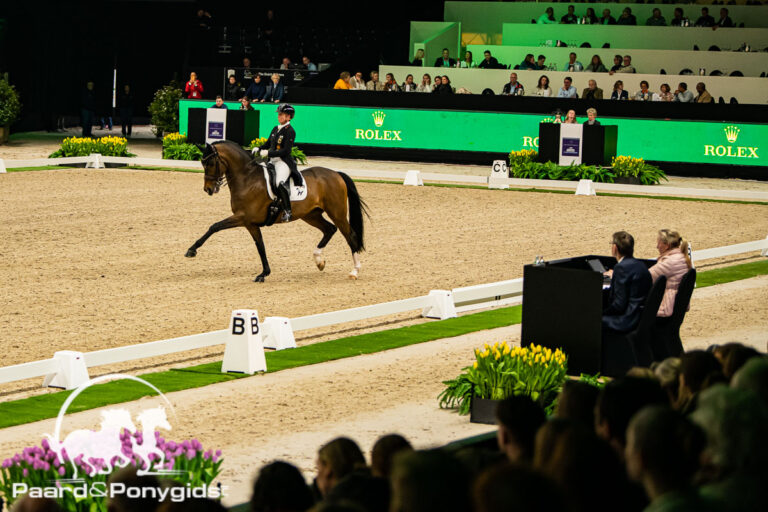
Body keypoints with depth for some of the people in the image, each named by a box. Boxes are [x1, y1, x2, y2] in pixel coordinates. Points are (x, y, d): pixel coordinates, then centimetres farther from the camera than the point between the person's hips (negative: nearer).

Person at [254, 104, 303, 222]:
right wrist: (258, 148, 4)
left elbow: (285, 151, -16)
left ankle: (287, 211, -27)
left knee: (280, 182, -32)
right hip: (272, 161, 9)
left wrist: (268, 153, -20)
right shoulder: (275, 129, 15)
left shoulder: (290, 131, -9)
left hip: (284, 162, -9)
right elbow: (268, 144, 24)